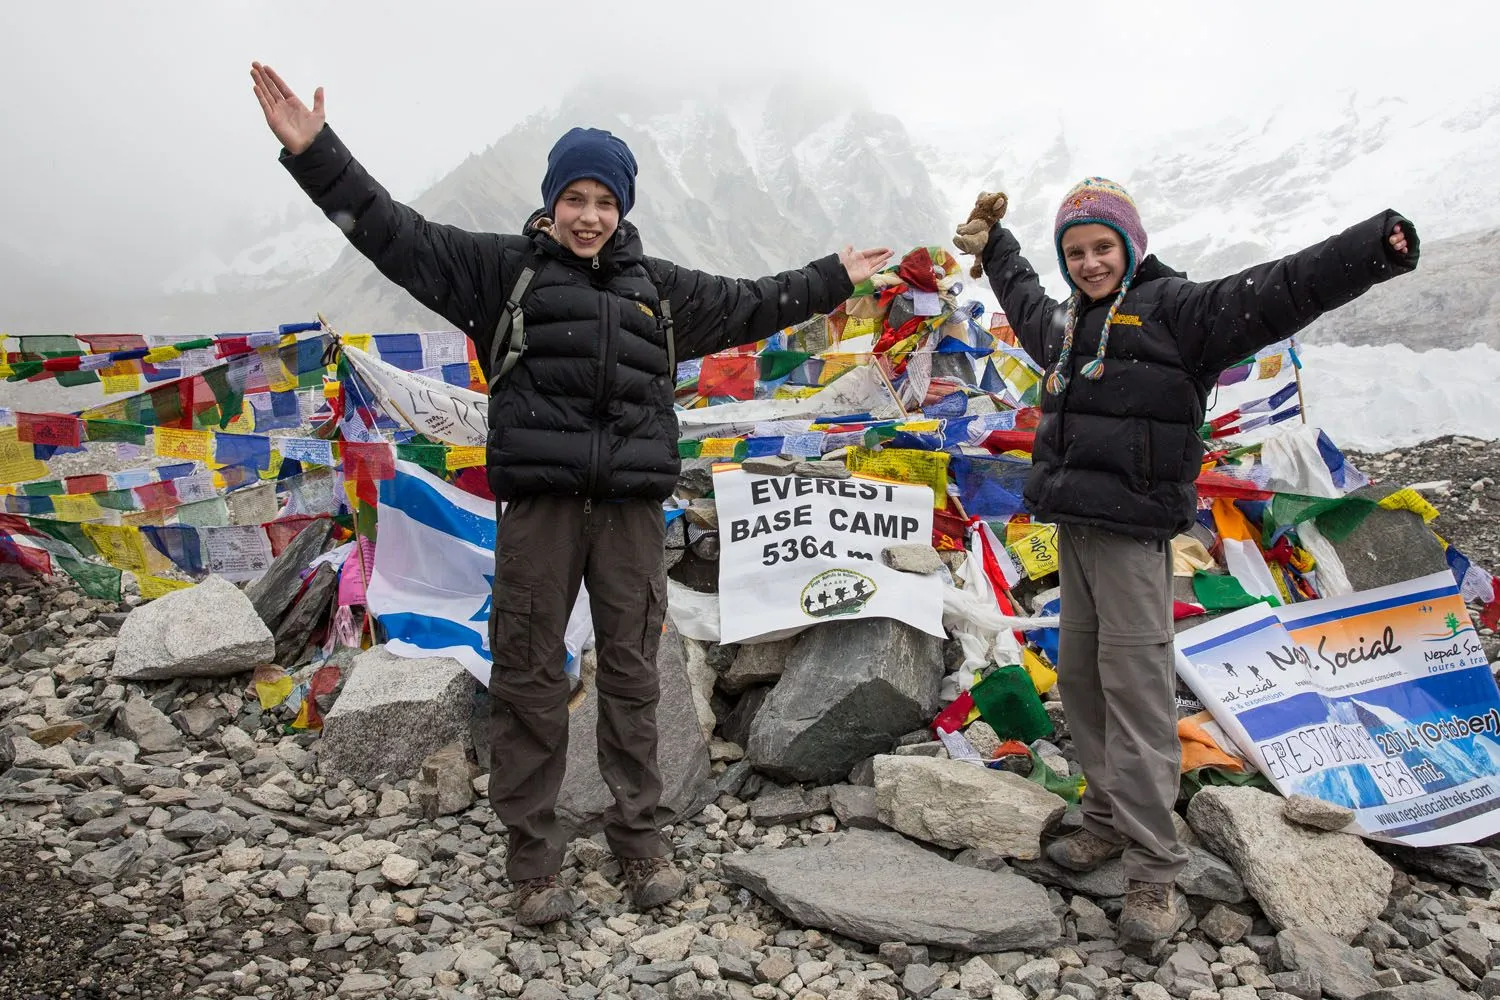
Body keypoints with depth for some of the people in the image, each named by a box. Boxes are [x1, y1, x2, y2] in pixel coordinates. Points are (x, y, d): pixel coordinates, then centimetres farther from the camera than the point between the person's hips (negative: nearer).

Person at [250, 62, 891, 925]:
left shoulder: (659, 286, 18)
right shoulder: (502, 267, 8)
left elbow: (747, 306, 28)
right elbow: (398, 234, 2)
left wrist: (833, 278, 34)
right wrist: (315, 152, -7)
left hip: (633, 506, 3)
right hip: (539, 505, -2)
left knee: (632, 672, 9)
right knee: (531, 676, 2)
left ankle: (641, 834, 23)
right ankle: (533, 855, 15)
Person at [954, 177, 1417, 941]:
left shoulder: (1175, 307, -4)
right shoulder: (1065, 323, 19)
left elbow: (1277, 292, -18)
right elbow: (1024, 299, 42)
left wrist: (1376, 247, -31)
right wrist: (994, 247, 55)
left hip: (1131, 533, -8)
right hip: (1073, 527, 8)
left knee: (1134, 687, -8)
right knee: (1079, 678, 12)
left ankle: (1153, 872, 0)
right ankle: (1110, 821, 27)